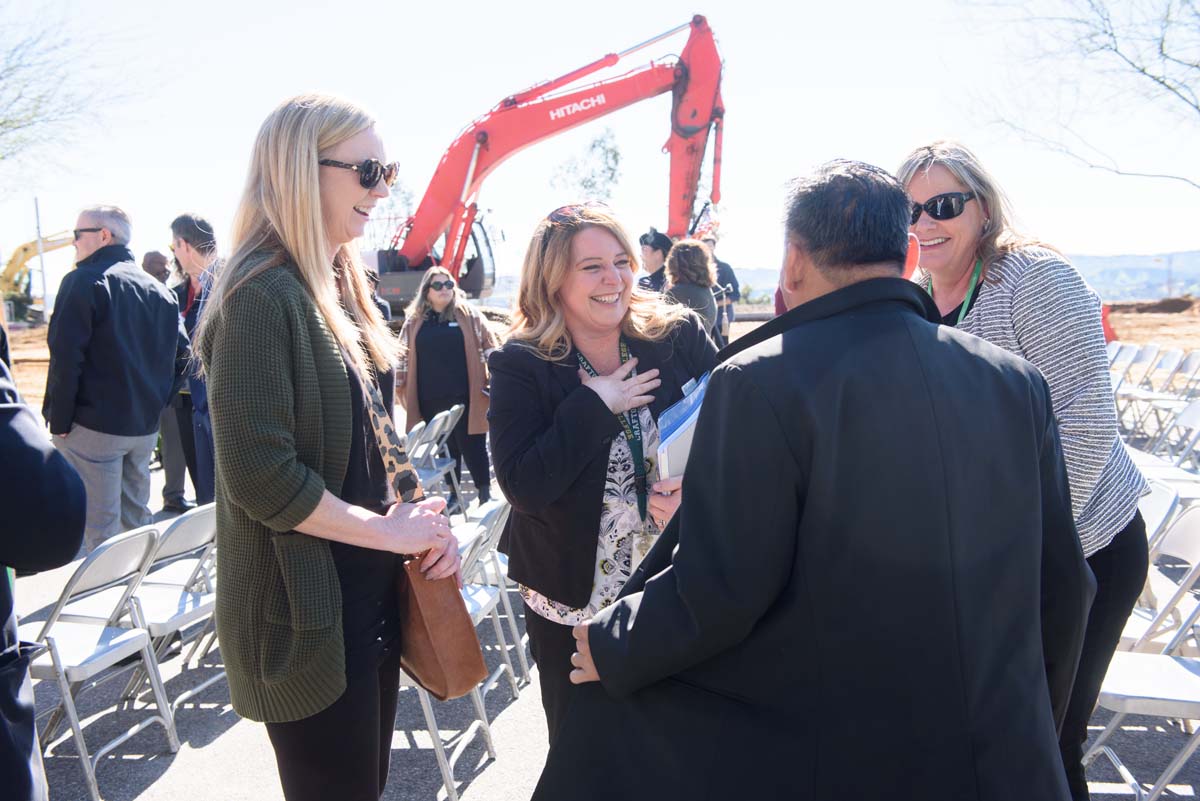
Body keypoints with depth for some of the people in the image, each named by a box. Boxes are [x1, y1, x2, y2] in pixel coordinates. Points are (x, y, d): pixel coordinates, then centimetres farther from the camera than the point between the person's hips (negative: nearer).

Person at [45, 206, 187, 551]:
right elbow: (180, 355, 12)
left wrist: (59, 421, -10)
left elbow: (66, 357, -16)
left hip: (93, 425, -7)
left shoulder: (84, 281, -9)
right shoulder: (159, 290, 11)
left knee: (100, 528, -1)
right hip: (145, 427, 7)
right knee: (135, 518, 17)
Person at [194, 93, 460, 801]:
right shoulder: (263, 296, -18)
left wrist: (421, 516, -1)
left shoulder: (344, 287, 9)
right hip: (307, 610, -8)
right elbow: (259, 477, -24)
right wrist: (393, 530, -15)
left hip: (371, 592, 8)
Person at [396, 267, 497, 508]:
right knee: (445, 447, 13)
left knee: (472, 447, -2)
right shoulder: (414, 320, 8)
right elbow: (404, 355, 12)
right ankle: (453, 494, 24)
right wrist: (400, 386, 8)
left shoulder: (469, 315, 3)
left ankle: (485, 494, 7)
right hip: (430, 400, 3)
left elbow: (488, 345, 1)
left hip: (465, 397, -3)